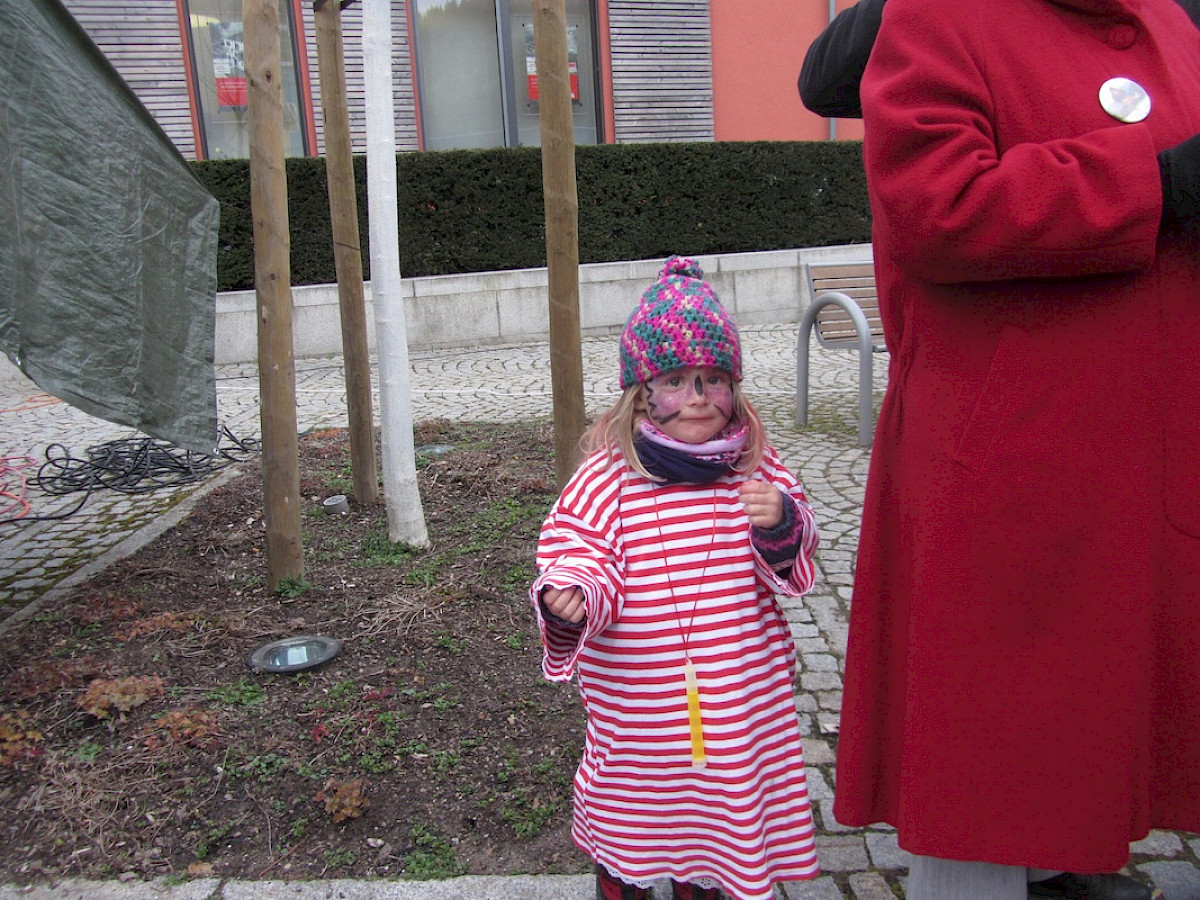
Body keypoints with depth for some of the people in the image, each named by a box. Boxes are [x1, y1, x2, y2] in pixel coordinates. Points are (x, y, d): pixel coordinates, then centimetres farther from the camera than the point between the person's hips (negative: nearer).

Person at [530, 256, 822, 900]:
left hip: (740, 691, 3)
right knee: (632, 796, 16)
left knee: (729, 788, 20)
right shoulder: (608, 475, -11)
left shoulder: (753, 465, -2)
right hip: (636, 695, -2)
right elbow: (579, 550, -11)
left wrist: (782, 523, -20)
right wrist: (571, 596, -33)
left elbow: (792, 568, 2)